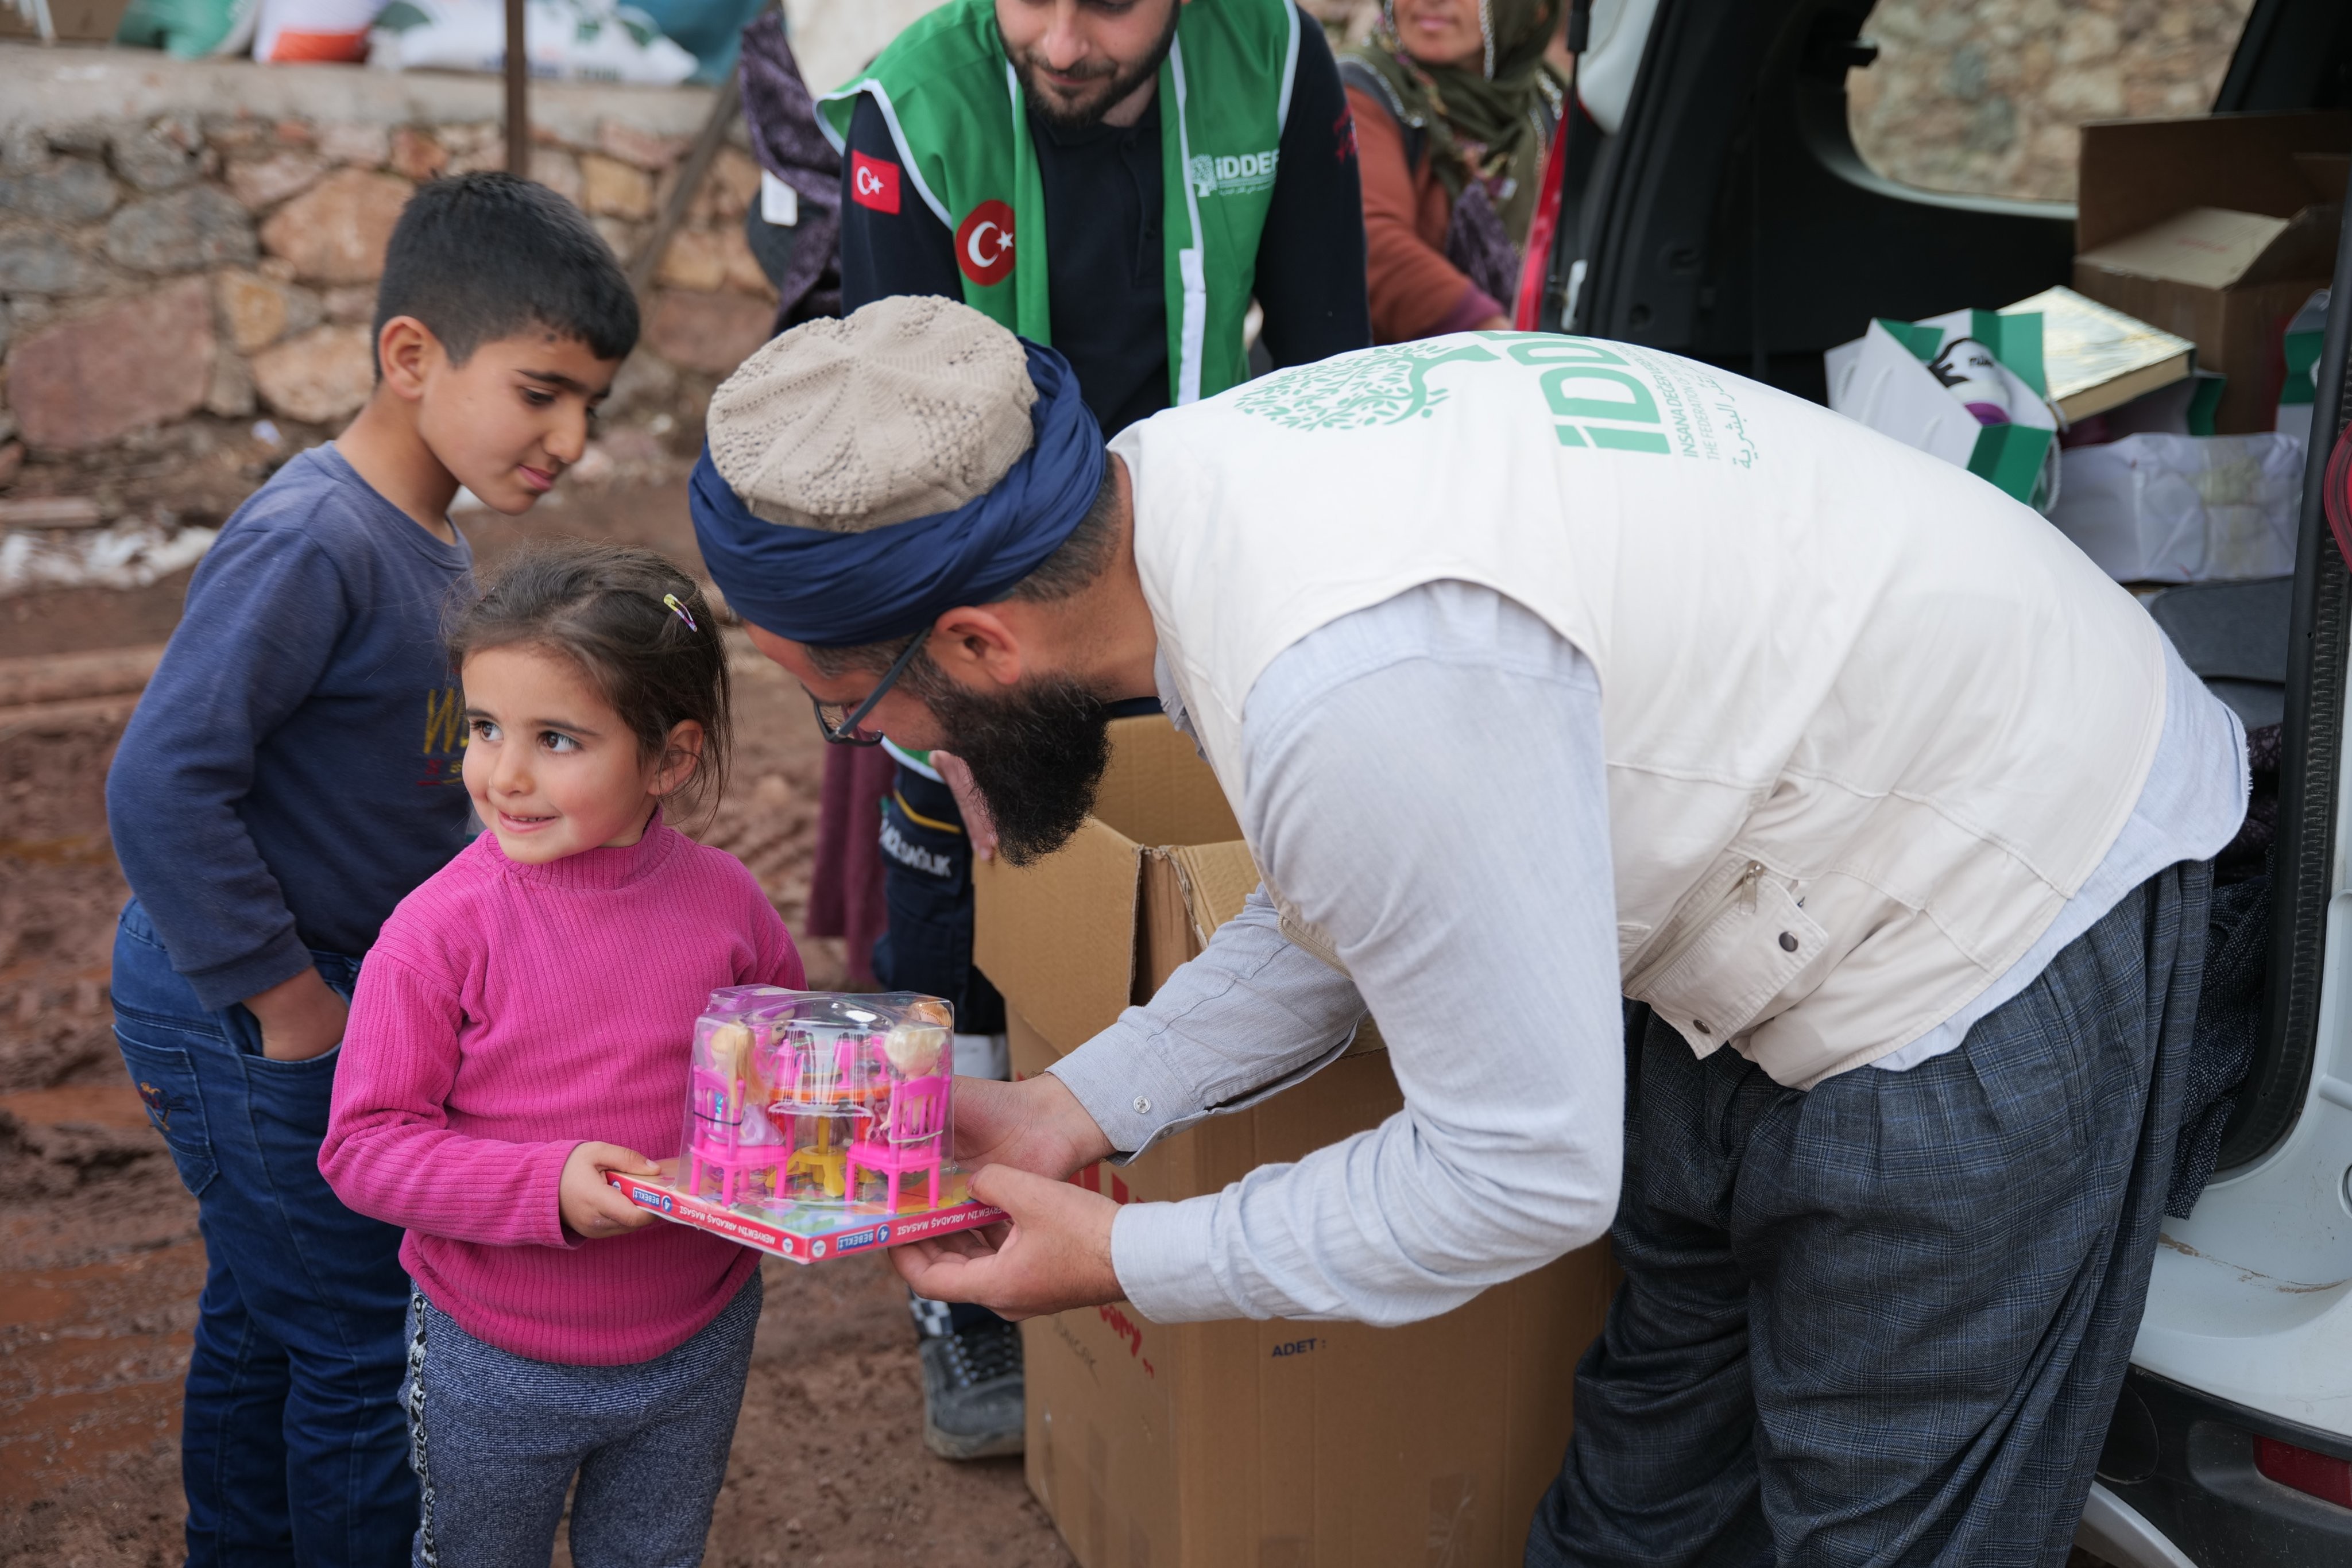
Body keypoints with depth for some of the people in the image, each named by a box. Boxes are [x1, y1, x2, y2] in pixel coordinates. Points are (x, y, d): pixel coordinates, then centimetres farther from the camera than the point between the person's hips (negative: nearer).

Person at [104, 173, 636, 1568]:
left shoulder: (425, 537, 4)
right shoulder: (311, 541, -25)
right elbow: (160, 788, -30)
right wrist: (290, 1003, -23)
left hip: (336, 1004, 9)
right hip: (254, 1033, -9)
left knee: (262, 1325, 24)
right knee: (359, 1357, 4)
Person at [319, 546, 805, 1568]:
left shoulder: (724, 903, -11)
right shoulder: (441, 930, -20)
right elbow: (364, 1145, -18)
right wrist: (548, 1187, -30)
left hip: (697, 1342, 2)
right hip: (493, 1363, -2)